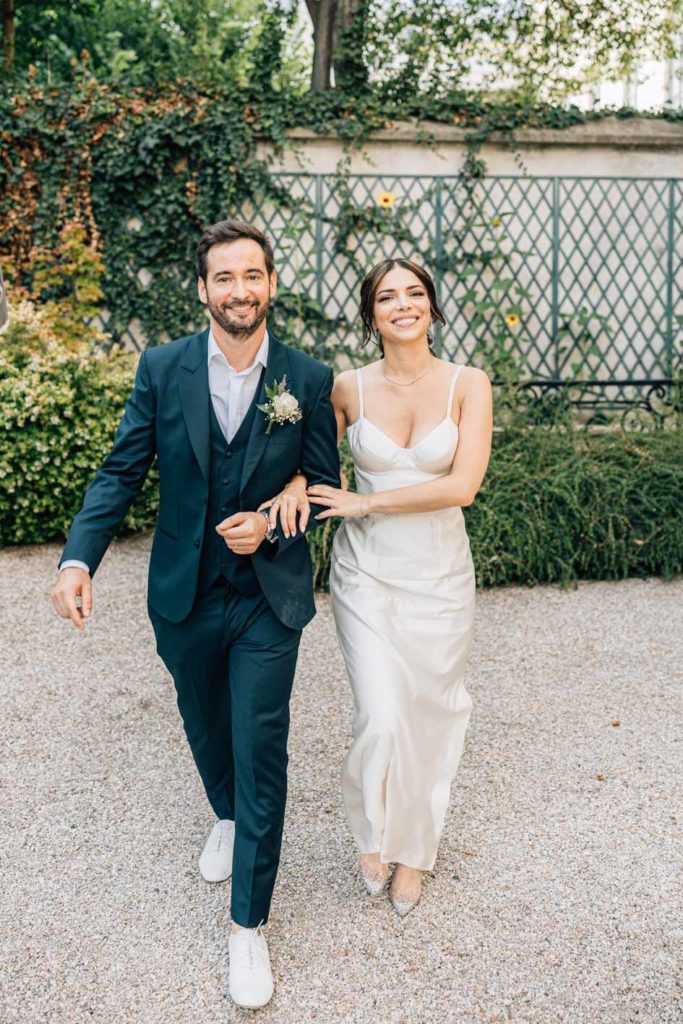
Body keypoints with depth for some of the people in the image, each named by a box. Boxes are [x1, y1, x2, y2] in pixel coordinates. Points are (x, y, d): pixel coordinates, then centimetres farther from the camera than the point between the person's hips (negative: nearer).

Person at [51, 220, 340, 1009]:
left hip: (268, 597, -2)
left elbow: (324, 483, 1)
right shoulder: (162, 368, -6)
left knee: (260, 751, -1)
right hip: (185, 595, 2)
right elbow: (121, 471, -6)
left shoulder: (308, 379, -7)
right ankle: (227, 816, 55)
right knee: (206, 729, 23)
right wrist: (79, 558, -19)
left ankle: (249, 925, 13)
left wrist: (270, 524, -18)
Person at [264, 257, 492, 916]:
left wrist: (363, 503, -15)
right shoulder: (349, 389, -2)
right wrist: (297, 483, -9)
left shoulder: (468, 384, -6)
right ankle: (374, 833, 24)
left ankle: (414, 848, 34)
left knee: (430, 714, 10)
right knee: (382, 717, -8)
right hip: (366, 570, 0)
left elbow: (462, 485, -16)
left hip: (438, 571, 0)